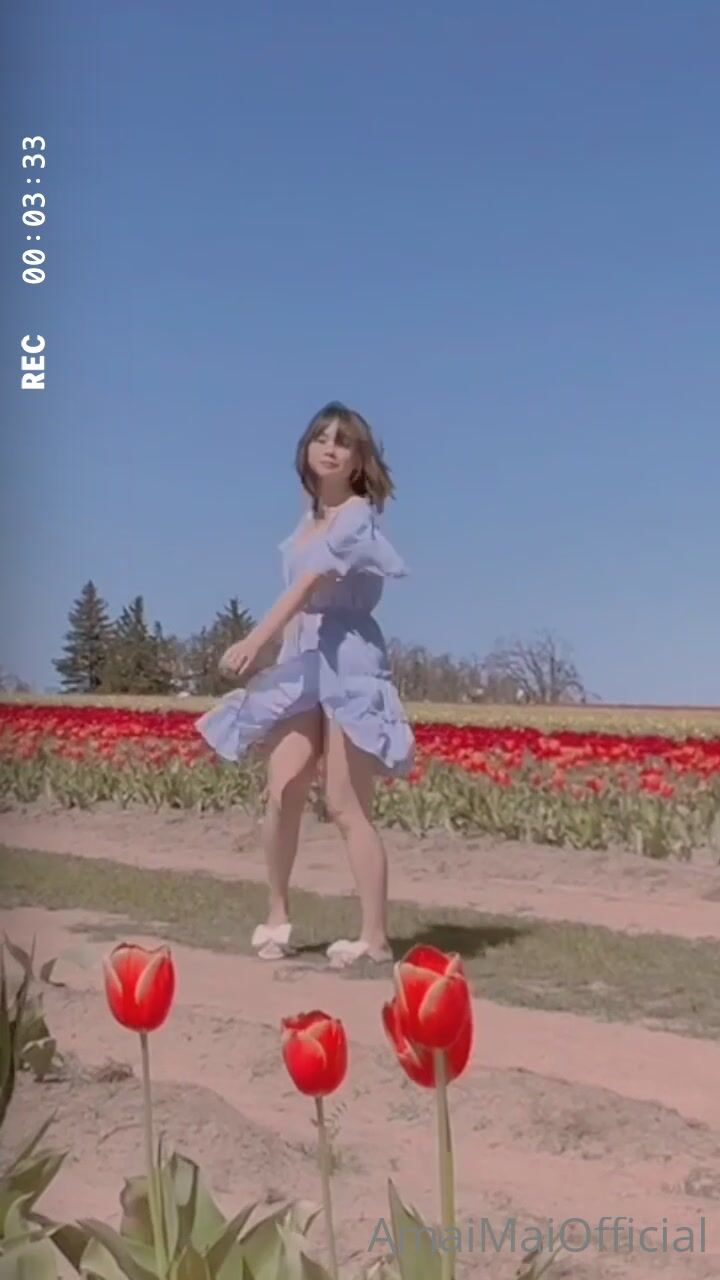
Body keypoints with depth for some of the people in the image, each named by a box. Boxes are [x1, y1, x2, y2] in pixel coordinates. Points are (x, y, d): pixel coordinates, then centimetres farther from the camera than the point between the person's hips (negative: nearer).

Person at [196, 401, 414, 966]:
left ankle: (375, 938, 0)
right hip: (302, 663, 6)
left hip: (348, 662, -6)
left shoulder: (358, 514, -7)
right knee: (281, 794, -4)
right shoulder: (310, 519, 17)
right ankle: (277, 916, 13)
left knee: (347, 807, -7)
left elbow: (310, 584, -21)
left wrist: (255, 640, -32)